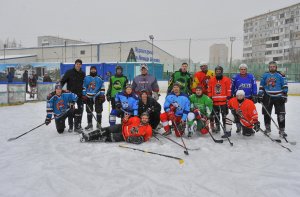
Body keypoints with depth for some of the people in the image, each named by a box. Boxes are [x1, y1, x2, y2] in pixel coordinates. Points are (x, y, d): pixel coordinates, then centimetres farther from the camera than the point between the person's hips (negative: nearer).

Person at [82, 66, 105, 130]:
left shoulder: (99, 79, 3)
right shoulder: (86, 78, 6)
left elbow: (102, 88, 3)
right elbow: (84, 87, 9)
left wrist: (102, 96, -4)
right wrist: (84, 96, 3)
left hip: (97, 97, -1)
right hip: (89, 97, 2)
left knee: (99, 111, 1)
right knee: (89, 111, 7)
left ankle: (99, 124, 10)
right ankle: (90, 124, 19)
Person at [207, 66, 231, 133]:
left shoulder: (226, 80, -1)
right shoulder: (211, 80, 6)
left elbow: (229, 89, -2)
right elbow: (209, 90, 9)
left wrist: (228, 97, -7)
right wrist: (210, 98, 5)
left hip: (224, 100, -3)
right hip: (214, 101, 3)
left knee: (224, 114, -1)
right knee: (216, 115, 12)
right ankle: (217, 126, 25)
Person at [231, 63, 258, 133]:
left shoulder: (251, 77, 3)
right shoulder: (235, 77, 1)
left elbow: (254, 87, 4)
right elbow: (232, 87, 6)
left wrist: (255, 96, 1)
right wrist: (231, 96, 6)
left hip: (249, 98, 1)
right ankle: (238, 126, 14)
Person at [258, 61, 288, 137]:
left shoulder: (280, 75, -2)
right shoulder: (265, 75, 7)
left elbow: (285, 86, -1)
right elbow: (261, 86, 11)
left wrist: (284, 95, -7)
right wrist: (260, 95, 5)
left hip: (278, 97, -2)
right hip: (267, 97, 3)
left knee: (281, 114, -4)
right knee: (266, 113, 7)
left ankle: (282, 130, 5)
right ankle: (267, 128, 23)